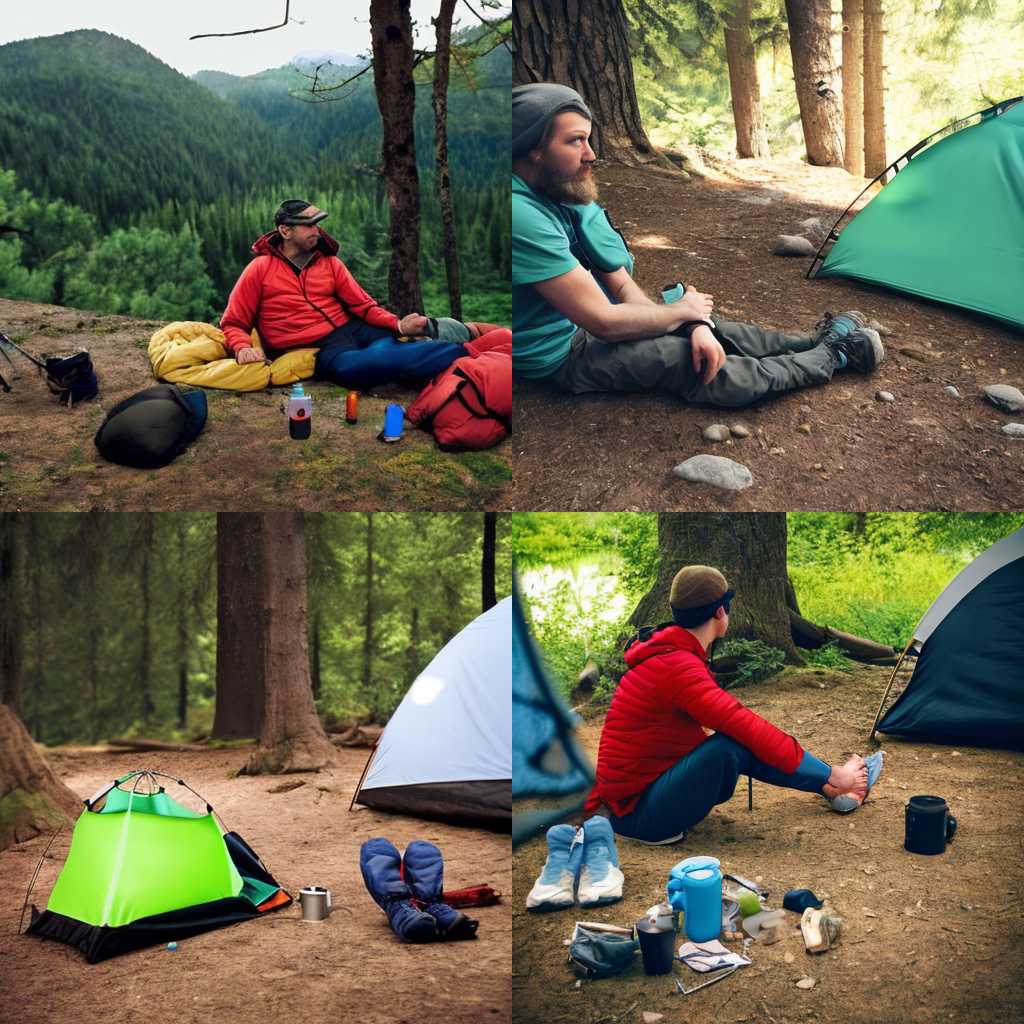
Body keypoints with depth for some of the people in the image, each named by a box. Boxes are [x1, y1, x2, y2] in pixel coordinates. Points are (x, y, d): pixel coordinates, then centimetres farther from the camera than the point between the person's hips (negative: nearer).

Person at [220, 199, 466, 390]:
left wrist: (398, 325, -9)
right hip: (317, 350, -6)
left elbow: (364, 306, 10)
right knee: (377, 360, -35)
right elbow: (233, 324, 6)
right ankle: (461, 353, -41)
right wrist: (242, 348, -18)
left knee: (389, 346, -30)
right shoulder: (260, 270, 2)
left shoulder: (330, 263, 13)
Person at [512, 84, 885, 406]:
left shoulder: (568, 197, 0)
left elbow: (620, 284, 1)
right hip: (557, 357, -9)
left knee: (704, 328, 8)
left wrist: (696, 324, -16)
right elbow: (606, 322, -29)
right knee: (716, 374, -11)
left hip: (577, 325, 9)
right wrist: (682, 310, -10)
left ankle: (820, 342, 25)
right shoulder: (523, 215, -31)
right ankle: (833, 356, 7)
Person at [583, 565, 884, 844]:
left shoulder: (669, 650, 8)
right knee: (736, 744, -23)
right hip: (637, 814, -10)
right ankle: (834, 786, -4)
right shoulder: (676, 666, -23)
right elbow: (746, 726, -26)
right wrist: (832, 774, -21)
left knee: (746, 742, 10)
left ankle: (832, 787, 16)